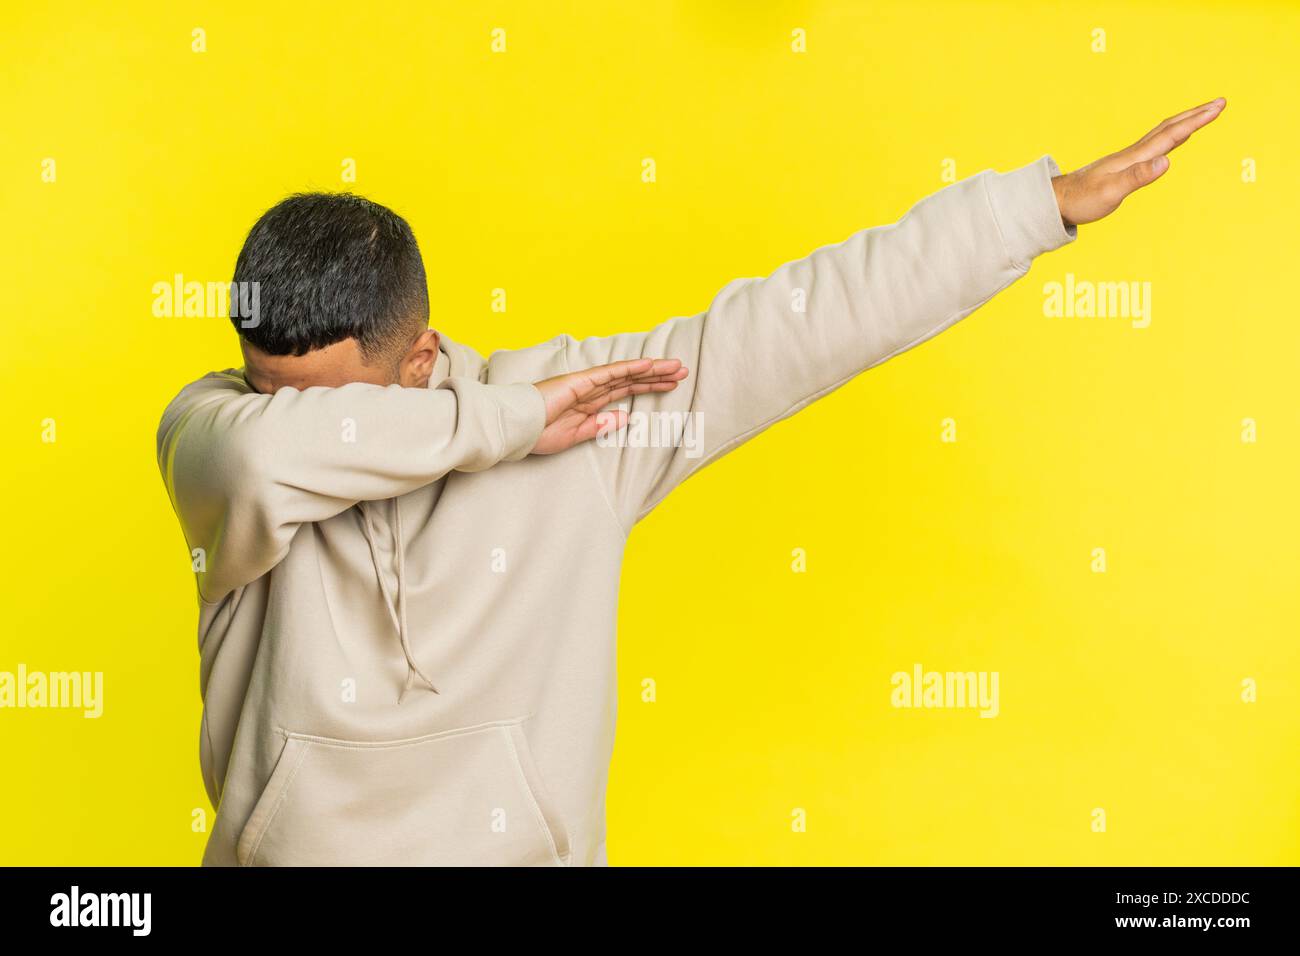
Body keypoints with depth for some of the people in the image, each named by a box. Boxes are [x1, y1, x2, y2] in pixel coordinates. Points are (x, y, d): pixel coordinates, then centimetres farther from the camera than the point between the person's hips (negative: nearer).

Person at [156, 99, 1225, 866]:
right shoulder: (215, 425, -11)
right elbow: (253, 455, -35)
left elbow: (801, 321, -8)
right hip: (286, 843, 0)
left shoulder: (573, 404, -9)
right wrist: (503, 424, -26)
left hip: (520, 839, 1)